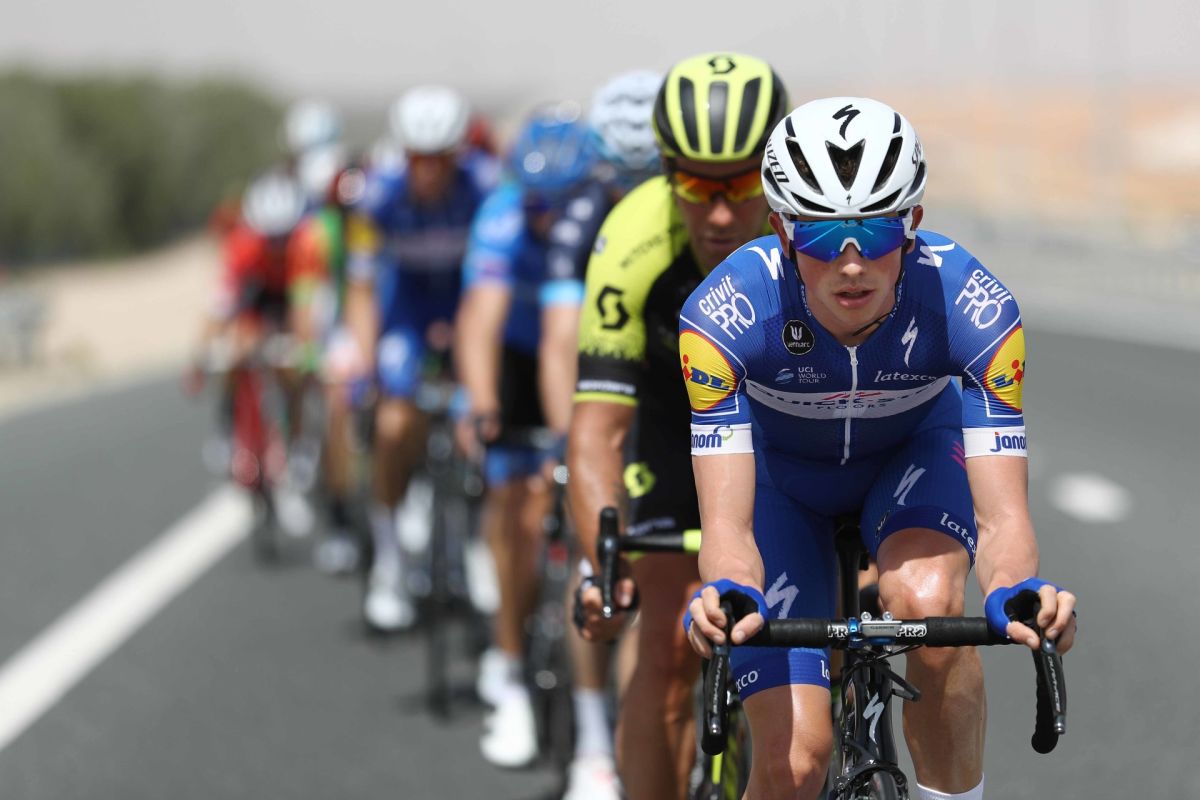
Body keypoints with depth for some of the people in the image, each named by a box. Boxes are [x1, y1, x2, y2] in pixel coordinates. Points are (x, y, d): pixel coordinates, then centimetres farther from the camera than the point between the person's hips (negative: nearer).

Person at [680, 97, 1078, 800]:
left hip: (916, 449, 1)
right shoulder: (728, 313, -36)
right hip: (780, 470, 0)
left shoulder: (971, 306, -34)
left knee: (928, 602, -34)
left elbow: (1002, 516, -36)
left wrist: (1018, 593, -58)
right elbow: (728, 522, -37)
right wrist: (730, 595, -60)